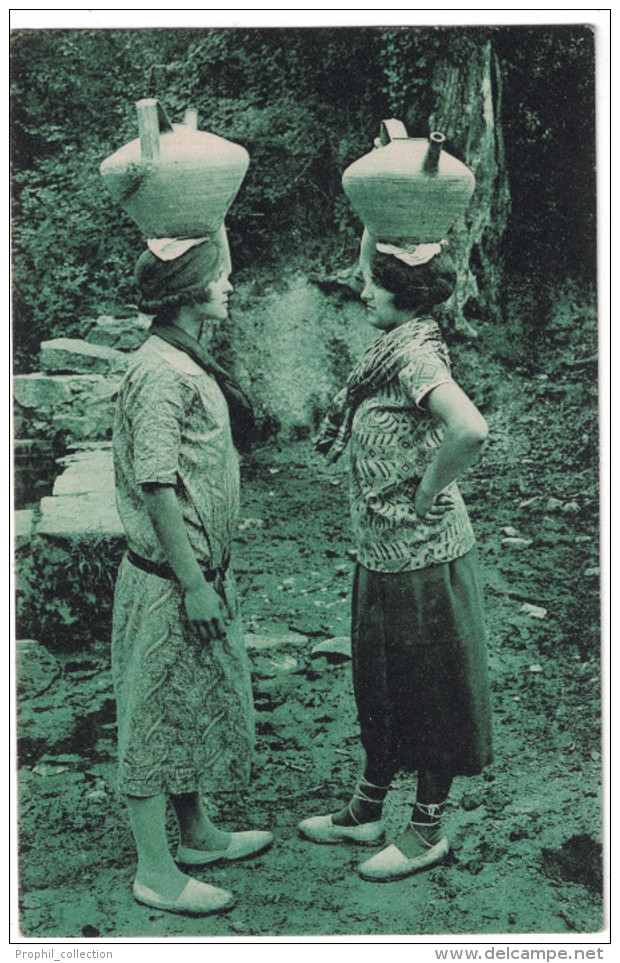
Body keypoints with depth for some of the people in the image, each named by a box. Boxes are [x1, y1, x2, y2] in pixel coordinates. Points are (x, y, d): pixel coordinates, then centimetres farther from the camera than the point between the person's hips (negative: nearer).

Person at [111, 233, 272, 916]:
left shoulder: (190, 362, 10)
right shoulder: (161, 372, -21)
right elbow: (156, 487, -24)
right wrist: (194, 584, -22)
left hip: (200, 571, 10)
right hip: (170, 578, -10)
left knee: (201, 706, 20)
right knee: (158, 717, 2)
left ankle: (197, 834, 36)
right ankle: (156, 872, 15)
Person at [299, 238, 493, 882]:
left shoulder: (414, 351, -20)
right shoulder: (391, 348, 8)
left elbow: (470, 430, -35)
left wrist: (426, 493, -22)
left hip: (422, 553, -9)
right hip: (384, 553, 9)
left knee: (429, 686, 6)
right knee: (381, 683, 18)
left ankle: (428, 831, 21)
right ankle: (365, 811, 34)